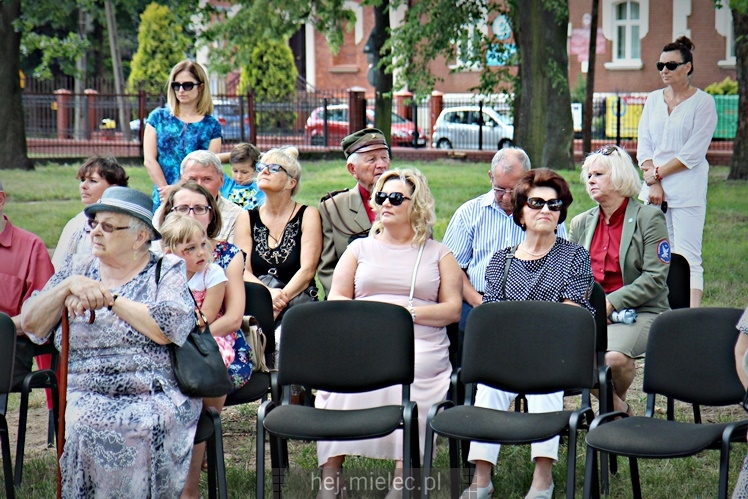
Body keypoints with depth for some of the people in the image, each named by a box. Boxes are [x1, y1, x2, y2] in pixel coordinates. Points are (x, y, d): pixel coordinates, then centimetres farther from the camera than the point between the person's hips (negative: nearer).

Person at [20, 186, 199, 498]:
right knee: (82, 424, -29)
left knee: (149, 425, -32)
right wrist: (69, 286, -9)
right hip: (85, 397, 2)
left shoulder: (167, 270, 5)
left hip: (155, 396, -2)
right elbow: (31, 326, 5)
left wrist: (109, 298, -10)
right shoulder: (78, 268, 15)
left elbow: (168, 329, -14)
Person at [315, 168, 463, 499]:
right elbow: (336, 299, 14)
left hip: (421, 344, -1)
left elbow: (453, 309, 10)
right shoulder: (360, 248, 23)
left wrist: (411, 312, -7)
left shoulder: (438, 254, 19)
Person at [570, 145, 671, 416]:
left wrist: (612, 303, -17)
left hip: (640, 311, -5)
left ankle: (619, 402, 5)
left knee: (614, 357, -33)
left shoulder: (649, 217, -2)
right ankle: (619, 412, 1)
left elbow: (655, 278, -9)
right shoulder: (581, 223, 16)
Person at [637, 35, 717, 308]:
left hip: (687, 190, -5)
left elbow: (693, 153, -8)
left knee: (687, 257, -8)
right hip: (653, 188, 5)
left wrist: (658, 173, -6)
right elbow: (643, 145, 9)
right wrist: (652, 183, -4)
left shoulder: (703, 102, -2)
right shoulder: (653, 99, 14)